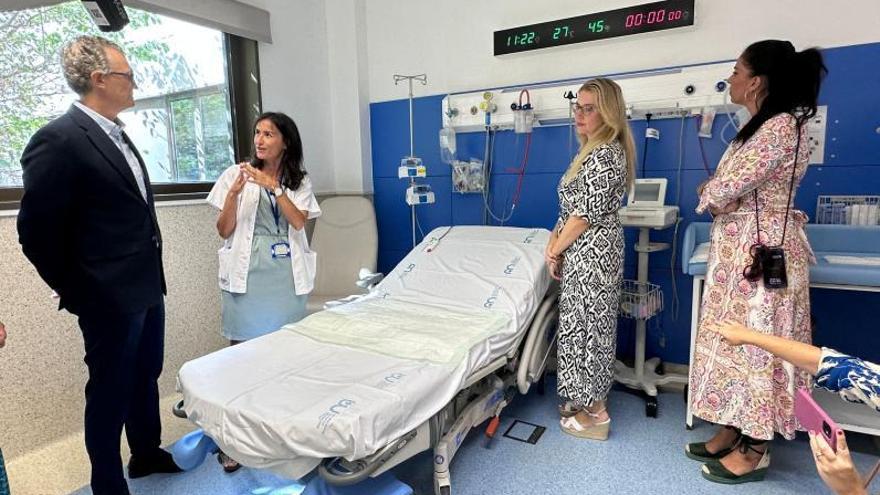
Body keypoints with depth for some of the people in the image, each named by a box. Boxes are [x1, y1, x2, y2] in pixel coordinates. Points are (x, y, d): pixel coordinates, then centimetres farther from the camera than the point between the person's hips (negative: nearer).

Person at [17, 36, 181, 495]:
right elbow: (36, 231, -14)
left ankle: (147, 454, 42)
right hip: (110, 298, -8)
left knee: (146, 378, 21)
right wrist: (75, 291, -4)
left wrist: (151, 276, 16)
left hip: (147, 288, 8)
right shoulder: (57, 140, -16)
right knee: (111, 392, 9)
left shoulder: (117, 135, 11)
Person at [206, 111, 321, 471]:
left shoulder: (299, 180, 7)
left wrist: (274, 186, -18)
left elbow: (299, 222, -9)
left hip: (287, 274, 2)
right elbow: (224, 231, -1)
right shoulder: (236, 173, 2)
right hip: (247, 273, -1)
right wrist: (234, 193, -16)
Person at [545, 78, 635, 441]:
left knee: (585, 326, -1)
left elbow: (587, 213, -20)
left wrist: (556, 249, -10)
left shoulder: (605, 154, -17)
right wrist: (555, 241, 6)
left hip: (592, 252, -10)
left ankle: (594, 414, 14)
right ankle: (586, 401, 31)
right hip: (584, 252, 10)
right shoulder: (593, 150, 15)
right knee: (586, 325, 16)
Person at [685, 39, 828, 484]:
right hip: (738, 251, 10)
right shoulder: (761, 126, 14)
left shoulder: (781, 126, -18)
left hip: (761, 253, -10)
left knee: (756, 346, 2)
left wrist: (708, 196, -1)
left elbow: (722, 191, -22)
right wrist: (720, 196, -5)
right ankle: (732, 432, 30)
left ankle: (755, 451, 19)